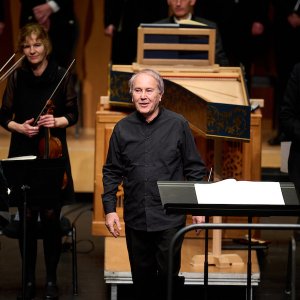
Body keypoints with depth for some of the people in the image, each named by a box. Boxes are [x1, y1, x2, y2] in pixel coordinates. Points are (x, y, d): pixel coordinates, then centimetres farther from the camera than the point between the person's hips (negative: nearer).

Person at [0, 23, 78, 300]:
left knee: (51, 217, -1)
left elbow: (73, 114, 3)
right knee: (27, 218, 3)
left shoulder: (61, 76, -2)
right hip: (23, 155, 1)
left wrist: (58, 121, -17)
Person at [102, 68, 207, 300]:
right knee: (142, 276, 9)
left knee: (168, 274, 0)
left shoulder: (178, 125, -2)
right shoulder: (122, 128, 4)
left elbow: (194, 168, 2)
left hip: (170, 218, -2)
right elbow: (112, 172, 10)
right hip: (136, 218, 2)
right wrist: (109, 209, 3)